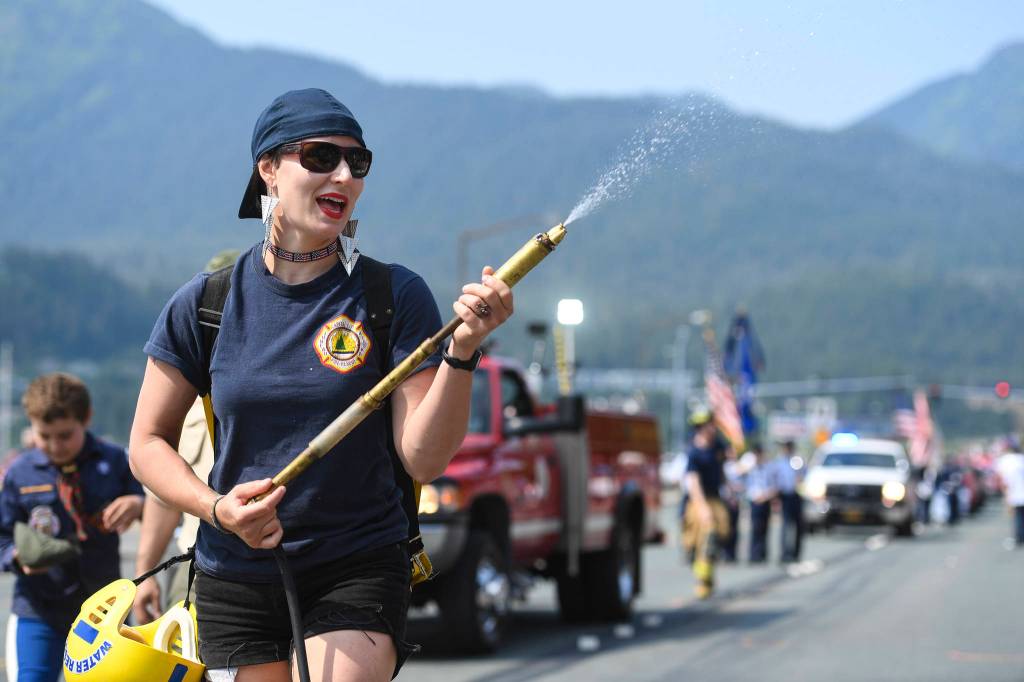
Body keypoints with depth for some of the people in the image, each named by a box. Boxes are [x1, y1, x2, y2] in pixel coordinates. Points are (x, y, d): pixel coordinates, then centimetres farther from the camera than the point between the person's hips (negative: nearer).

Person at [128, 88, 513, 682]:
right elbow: (149, 442, 5)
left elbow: (424, 458, -10)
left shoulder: (396, 295, -4)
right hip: (235, 582, 2)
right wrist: (217, 509, -13)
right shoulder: (205, 304, -1)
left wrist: (462, 351, -25)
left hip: (360, 573, -2)